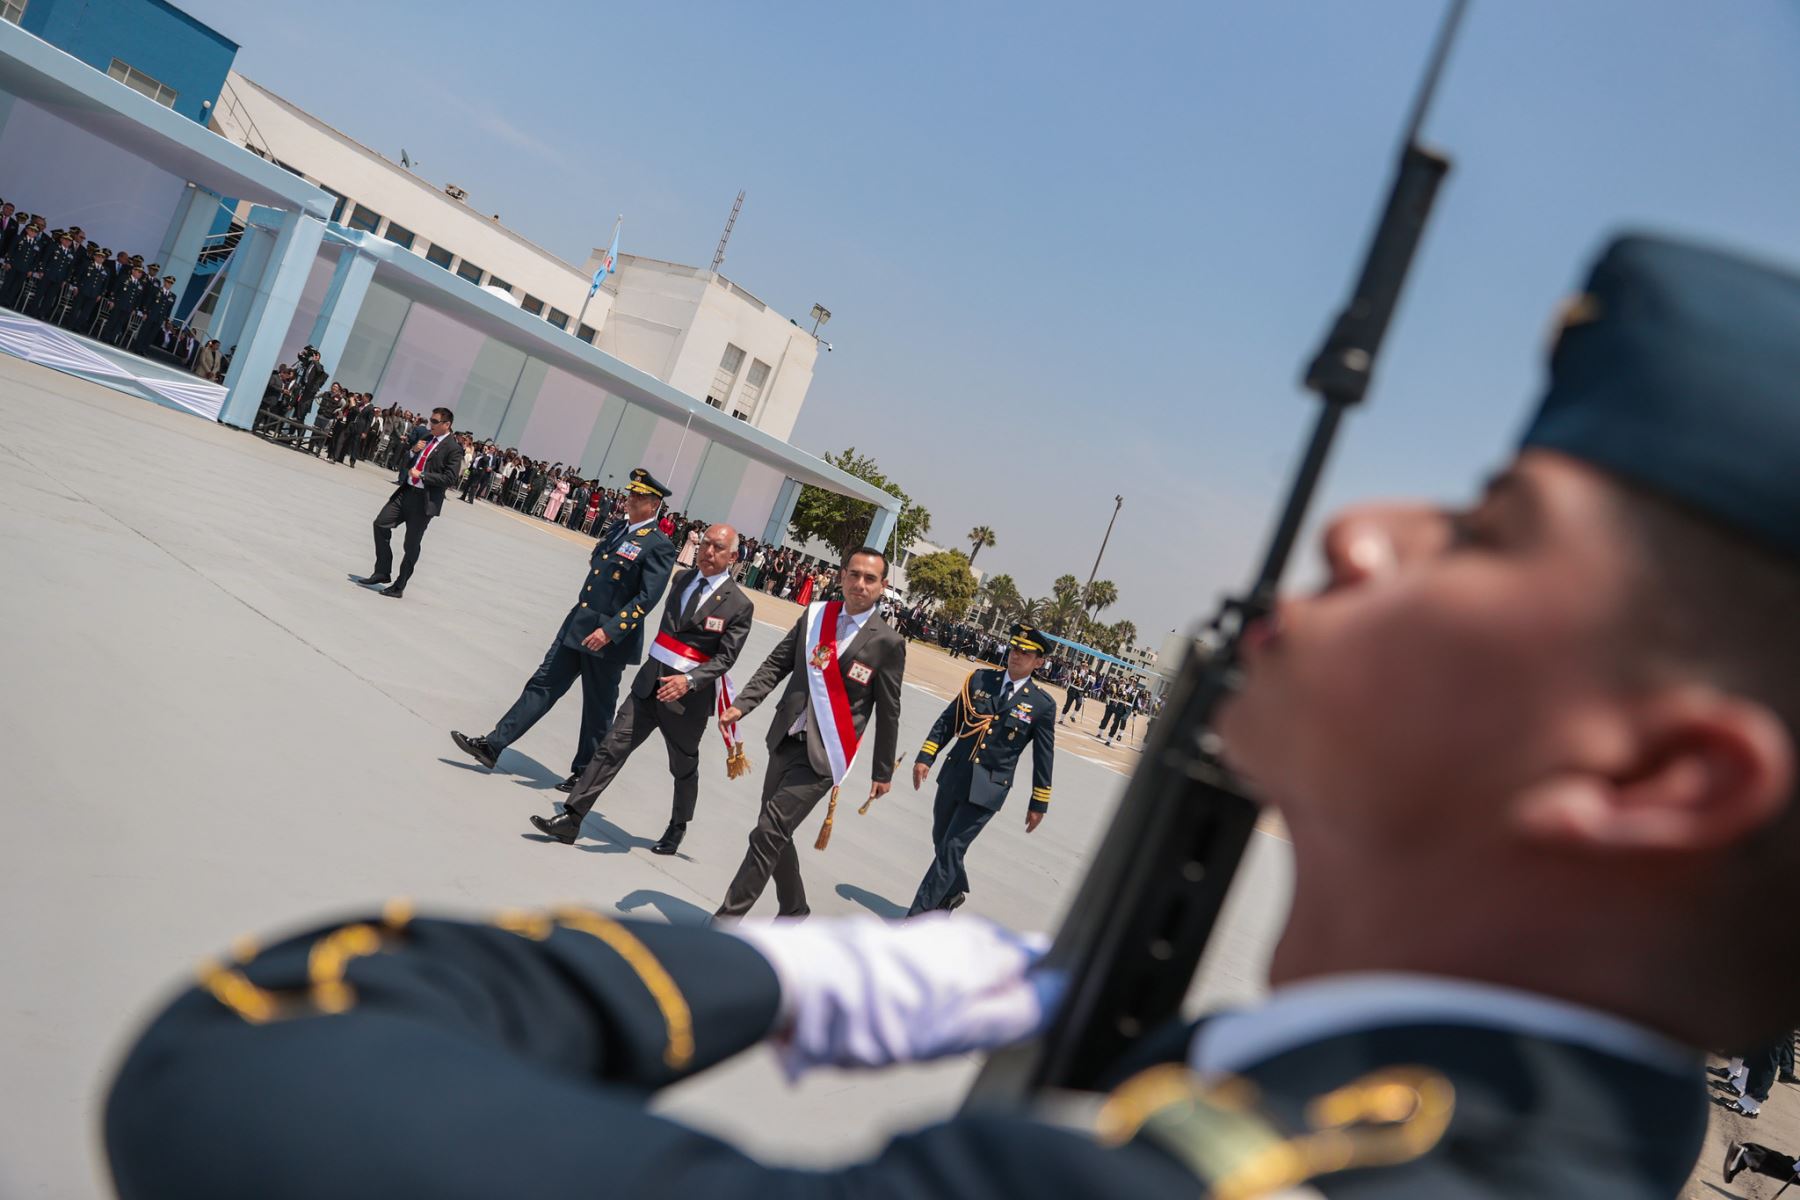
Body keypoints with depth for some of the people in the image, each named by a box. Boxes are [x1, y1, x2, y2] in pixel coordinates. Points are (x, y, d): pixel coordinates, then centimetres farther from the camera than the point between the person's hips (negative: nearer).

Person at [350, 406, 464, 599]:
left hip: (424, 500, -7)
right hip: (406, 491, 7)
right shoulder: (425, 437, 12)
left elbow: (449, 478, -18)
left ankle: (399, 587, 15)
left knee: (412, 545, 3)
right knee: (381, 524, -1)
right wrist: (412, 450, -2)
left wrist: (421, 475, -18)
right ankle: (382, 573, 12)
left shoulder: (453, 448, -10)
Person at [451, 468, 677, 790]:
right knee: (542, 685, 7)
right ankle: (493, 745, 10)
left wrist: (610, 630, -25)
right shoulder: (617, 528, 10)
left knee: (597, 709, 8)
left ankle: (585, 774, 23)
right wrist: (583, 617, 16)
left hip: (610, 638, -7)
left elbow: (647, 597, -21)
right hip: (576, 625, 7)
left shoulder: (659, 547, -14)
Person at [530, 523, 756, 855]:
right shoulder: (682, 579, 8)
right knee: (612, 747, -4)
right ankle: (571, 819, -3)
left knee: (684, 767, 14)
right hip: (649, 683, 4)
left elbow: (725, 657, -13)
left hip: (688, 695, -4)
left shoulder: (739, 605, -9)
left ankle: (678, 828, 36)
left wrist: (689, 681, -27)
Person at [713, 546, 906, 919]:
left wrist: (882, 772, 3)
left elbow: (888, 712, -2)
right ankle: (794, 907, 37)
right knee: (776, 834, 16)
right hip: (786, 742, 5)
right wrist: (742, 704, -6)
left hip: (823, 755, -5)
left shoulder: (887, 642, -8)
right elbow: (776, 664, 7)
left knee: (768, 834, -11)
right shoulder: (815, 615, 4)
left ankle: (726, 919, -1)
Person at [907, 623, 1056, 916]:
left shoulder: (1043, 705, -6)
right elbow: (948, 720, 5)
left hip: (988, 789, -4)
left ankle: (917, 916, 1)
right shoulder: (980, 679, 1)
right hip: (953, 776, 4)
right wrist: (925, 757, -2)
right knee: (940, 841, 18)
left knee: (951, 849, -7)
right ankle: (955, 890, 46)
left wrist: (1039, 804, 3)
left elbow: (1043, 757, 0)